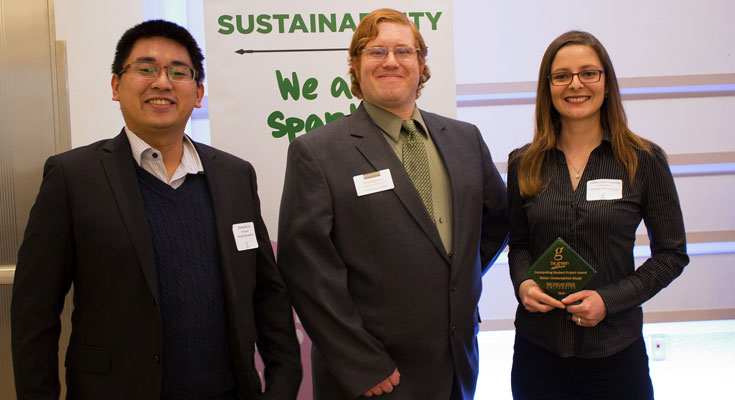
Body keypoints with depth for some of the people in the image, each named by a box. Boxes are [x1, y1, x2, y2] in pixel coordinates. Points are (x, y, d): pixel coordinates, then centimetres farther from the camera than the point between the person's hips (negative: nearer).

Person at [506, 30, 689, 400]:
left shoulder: (644, 160, -4)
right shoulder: (524, 164, 2)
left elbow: (672, 253, -1)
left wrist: (610, 299, -13)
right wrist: (523, 283, -10)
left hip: (614, 349, -1)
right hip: (538, 345, 2)